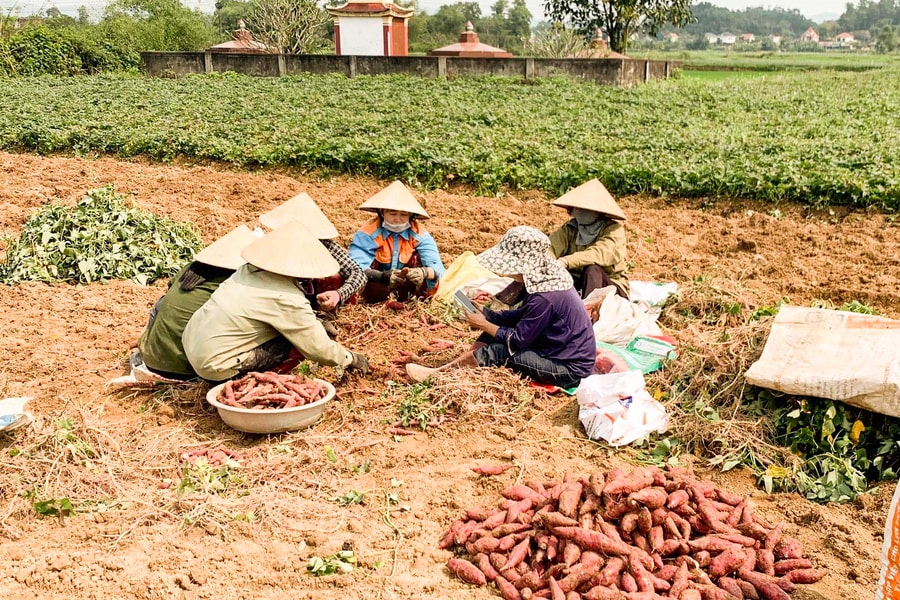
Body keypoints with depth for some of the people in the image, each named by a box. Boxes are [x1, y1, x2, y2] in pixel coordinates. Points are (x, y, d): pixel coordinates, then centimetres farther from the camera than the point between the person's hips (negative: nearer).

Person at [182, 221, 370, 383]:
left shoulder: (251, 269, 1)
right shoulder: (288, 301, -20)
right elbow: (319, 349, -11)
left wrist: (317, 324, 19)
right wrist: (351, 359, 6)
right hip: (215, 368, -7)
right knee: (290, 341, -6)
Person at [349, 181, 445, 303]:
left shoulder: (419, 234, -14)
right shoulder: (369, 233, -19)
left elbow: (437, 268, -25)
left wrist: (424, 273, -50)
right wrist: (383, 276, -51)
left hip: (408, 284, 1)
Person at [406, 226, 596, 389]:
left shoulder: (545, 297, -27)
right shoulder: (546, 279, 1)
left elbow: (518, 340, -20)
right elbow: (521, 316, 12)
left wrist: (484, 325, -7)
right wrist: (486, 316, 0)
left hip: (569, 369, -9)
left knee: (494, 353, -16)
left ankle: (436, 374, -3)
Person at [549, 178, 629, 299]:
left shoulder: (613, 229, -11)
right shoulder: (570, 229, 2)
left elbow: (600, 253, -32)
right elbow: (550, 247, -17)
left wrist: (566, 262, -46)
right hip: (576, 287, 4)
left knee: (592, 269, -33)